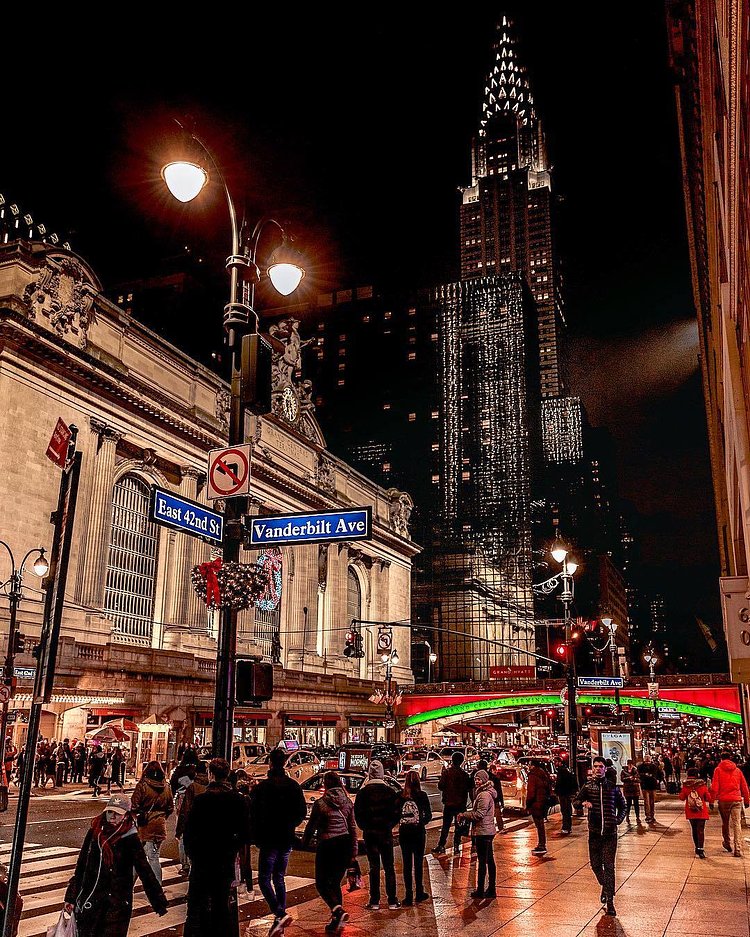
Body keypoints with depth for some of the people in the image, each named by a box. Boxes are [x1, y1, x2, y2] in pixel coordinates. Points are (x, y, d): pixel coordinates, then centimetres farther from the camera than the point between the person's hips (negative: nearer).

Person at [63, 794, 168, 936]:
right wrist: (71, 897, 8)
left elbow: (145, 871, -9)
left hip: (117, 903, -3)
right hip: (90, 898, 3)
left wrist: (160, 903, -9)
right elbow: (81, 866, 6)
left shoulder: (130, 839, -11)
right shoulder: (94, 832, -2)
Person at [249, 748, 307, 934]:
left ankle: (280, 914, -16)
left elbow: (253, 814, -10)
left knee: (264, 879, 1)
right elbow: (302, 812, 6)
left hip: (269, 840, -5)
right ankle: (280, 919, 14)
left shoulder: (261, 787, -11)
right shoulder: (294, 786, 2)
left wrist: (256, 835, 3)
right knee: (279, 878, 16)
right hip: (287, 840, 5)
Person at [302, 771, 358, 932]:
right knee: (335, 883, 17)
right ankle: (336, 919, 15)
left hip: (327, 845, -5)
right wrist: (353, 851, 12)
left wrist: (305, 842, 16)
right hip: (344, 844, 5)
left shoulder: (320, 803, -9)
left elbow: (311, 825, -2)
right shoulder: (348, 802, 5)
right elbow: (352, 828, 7)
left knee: (322, 883, 6)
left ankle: (338, 910, -16)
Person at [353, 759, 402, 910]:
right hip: (386, 834, 1)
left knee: (374, 868, 7)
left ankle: (374, 901, 9)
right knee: (389, 867, 10)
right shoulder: (390, 791, -5)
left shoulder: (363, 792, -8)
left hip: (370, 834, -1)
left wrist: (365, 828, 9)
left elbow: (358, 814, -5)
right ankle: (392, 901, 12)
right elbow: (397, 812, -2)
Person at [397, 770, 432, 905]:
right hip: (418, 832, -1)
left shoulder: (400, 796, -4)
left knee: (407, 863, 8)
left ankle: (408, 895, 7)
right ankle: (419, 892, 20)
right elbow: (429, 815, -7)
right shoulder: (422, 795, -8)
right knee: (418, 862, 11)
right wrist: (421, 822, 9)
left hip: (404, 832, 1)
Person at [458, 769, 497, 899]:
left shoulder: (485, 795, -18)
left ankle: (480, 890, 2)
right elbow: (477, 811, 18)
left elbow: (479, 814, -22)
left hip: (483, 832, -10)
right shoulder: (482, 793, 14)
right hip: (488, 831, 10)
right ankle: (491, 890, 21)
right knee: (489, 860, 13)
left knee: (482, 861, -3)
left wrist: (463, 815, -12)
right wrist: (465, 814, 4)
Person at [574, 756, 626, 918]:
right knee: (595, 864, 9)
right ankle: (605, 886, 39)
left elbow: (622, 806, 16)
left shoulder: (613, 787, 4)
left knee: (609, 866, -4)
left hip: (610, 832, -1)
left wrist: (619, 819, -1)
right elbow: (577, 801, -8)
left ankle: (610, 902, 0)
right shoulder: (588, 786, 3)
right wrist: (584, 803, -30)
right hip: (594, 832, 1)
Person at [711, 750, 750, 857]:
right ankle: (738, 849, -9)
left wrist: (712, 800, 1)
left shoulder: (718, 769, 0)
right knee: (737, 824, -1)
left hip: (723, 800, -1)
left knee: (725, 823, 15)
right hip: (736, 800, 1)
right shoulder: (737, 770, 7)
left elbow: (714, 787, -5)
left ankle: (727, 844, 30)